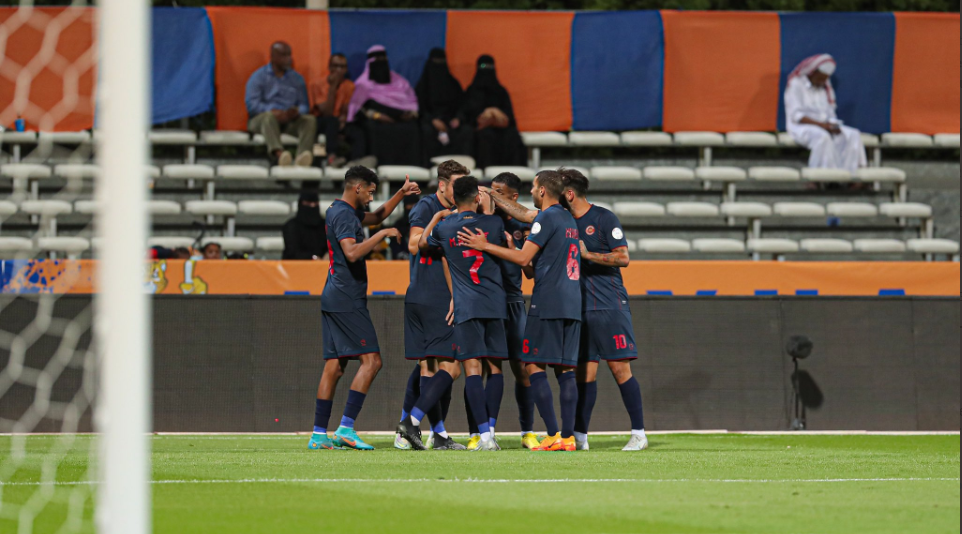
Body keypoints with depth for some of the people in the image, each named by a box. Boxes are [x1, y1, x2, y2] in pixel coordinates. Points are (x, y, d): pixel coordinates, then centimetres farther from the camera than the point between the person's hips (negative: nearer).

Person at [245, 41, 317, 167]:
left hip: (290, 120, 3)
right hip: (261, 118, -3)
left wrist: (297, 112, -16)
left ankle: (302, 156, -51)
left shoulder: (297, 78, 18)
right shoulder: (258, 76, 6)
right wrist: (274, 112, -22)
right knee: (269, 117, -37)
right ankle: (278, 153, -65)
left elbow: (304, 105, 10)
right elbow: (251, 104, -7)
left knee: (310, 120, -24)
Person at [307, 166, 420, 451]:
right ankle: (346, 427, -17)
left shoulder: (342, 211, 18)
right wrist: (382, 235, -18)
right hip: (347, 300, -10)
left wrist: (401, 193, 29)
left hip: (333, 299, 10)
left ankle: (319, 434, 6)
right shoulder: (343, 215, -13)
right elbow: (352, 253, -27)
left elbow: (377, 216, 36)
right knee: (371, 360, -11)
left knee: (334, 365, 8)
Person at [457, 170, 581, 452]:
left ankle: (553, 435, -14)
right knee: (565, 370, 6)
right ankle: (568, 436, -1)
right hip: (572, 303, 8)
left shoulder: (547, 219, -9)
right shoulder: (568, 219, 18)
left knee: (534, 366, -5)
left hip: (548, 303, -8)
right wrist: (496, 200, 37)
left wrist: (485, 246, -6)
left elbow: (523, 258, -12)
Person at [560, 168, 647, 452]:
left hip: (610, 306, -5)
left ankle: (639, 433, -1)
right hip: (581, 308, 5)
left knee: (620, 369, -6)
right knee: (585, 372, 3)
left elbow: (623, 258, -9)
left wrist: (588, 254, -16)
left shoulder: (604, 219, -4)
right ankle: (579, 436, 4)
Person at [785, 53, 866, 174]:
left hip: (824, 126, 7)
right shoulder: (796, 84, -5)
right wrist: (821, 124, -22)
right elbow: (796, 115, -13)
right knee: (822, 137, -39)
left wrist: (833, 125, -8)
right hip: (801, 127, -7)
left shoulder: (825, 87, 16)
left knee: (853, 135, -17)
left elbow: (830, 113, 16)